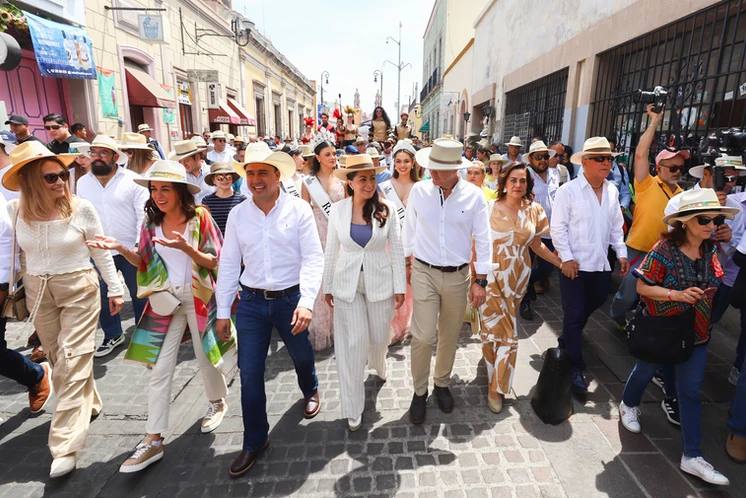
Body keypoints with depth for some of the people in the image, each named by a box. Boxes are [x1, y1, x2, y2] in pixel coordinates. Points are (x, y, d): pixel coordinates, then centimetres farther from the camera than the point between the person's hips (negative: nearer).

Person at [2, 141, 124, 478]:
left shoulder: (81, 209, -13)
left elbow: (100, 253, -4)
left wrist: (115, 289, -1)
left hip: (79, 289, -4)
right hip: (37, 293, 4)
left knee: (73, 360, -4)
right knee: (57, 358, 17)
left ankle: (65, 446, 2)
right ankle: (87, 405, 40)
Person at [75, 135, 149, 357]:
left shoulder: (131, 180, -6)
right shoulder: (83, 183, 7)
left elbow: (143, 214, -8)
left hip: (130, 249, -4)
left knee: (139, 294, 9)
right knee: (102, 296, 13)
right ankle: (113, 335, 31)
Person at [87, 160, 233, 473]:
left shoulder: (199, 217, -10)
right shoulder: (151, 221, 2)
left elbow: (215, 262, -12)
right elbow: (145, 263, 8)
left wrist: (185, 247, -28)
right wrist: (120, 248, -9)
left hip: (199, 298, -3)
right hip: (165, 300, 4)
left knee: (206, 357, 14)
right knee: (159, 370, 5)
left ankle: (217, 402, 43)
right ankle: (153, 440, 17)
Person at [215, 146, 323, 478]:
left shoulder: (299, 210, -10)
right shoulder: (237, 214, 0)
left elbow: (313, 258, -13)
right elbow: (228, 264, 4)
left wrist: (306, 302, -24)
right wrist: (222, 310, 5)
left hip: (290, 298, -2)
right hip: (251, 302, 2)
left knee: (301, 355, 20)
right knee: (249, 373, 6)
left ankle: (310, 391, 55)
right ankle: (254, 441, 27)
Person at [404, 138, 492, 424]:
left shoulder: (473, 196, -7)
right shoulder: (419, 191, -6)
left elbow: (482, 239, -2)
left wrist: (480, 280, -3)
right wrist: (408, 259, 13)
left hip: (458, 276, 1)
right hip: (424, 273, -1)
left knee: (450, 335, 14)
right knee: (423, 336, -4)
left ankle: (442, 383, 38)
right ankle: (419, 391, 19)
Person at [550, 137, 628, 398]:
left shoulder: (612, 191, 7)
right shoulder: (568, 190, -11)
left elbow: (616, 225, 15)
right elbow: (558, 227, -12)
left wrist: (621, 253, 10)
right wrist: (567, 258, -16)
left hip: (601, 264, 6)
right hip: (574, 264, -6)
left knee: (591, 305, 20)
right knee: (574, 315, 0)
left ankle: (567, 340, 46)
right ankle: (576, 369, 11)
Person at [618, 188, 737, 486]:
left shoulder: (710, 251, -2)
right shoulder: (665, 250, -21)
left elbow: (715, 283, 14)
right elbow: (642, 287, -20)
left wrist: (707, 294, -5)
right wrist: (677, 295, -30)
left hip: (696, 333, 5)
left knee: (691, 391, 8)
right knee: (646, 371, 19)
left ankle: (691, 457, 18)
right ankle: (628, 405, 49)